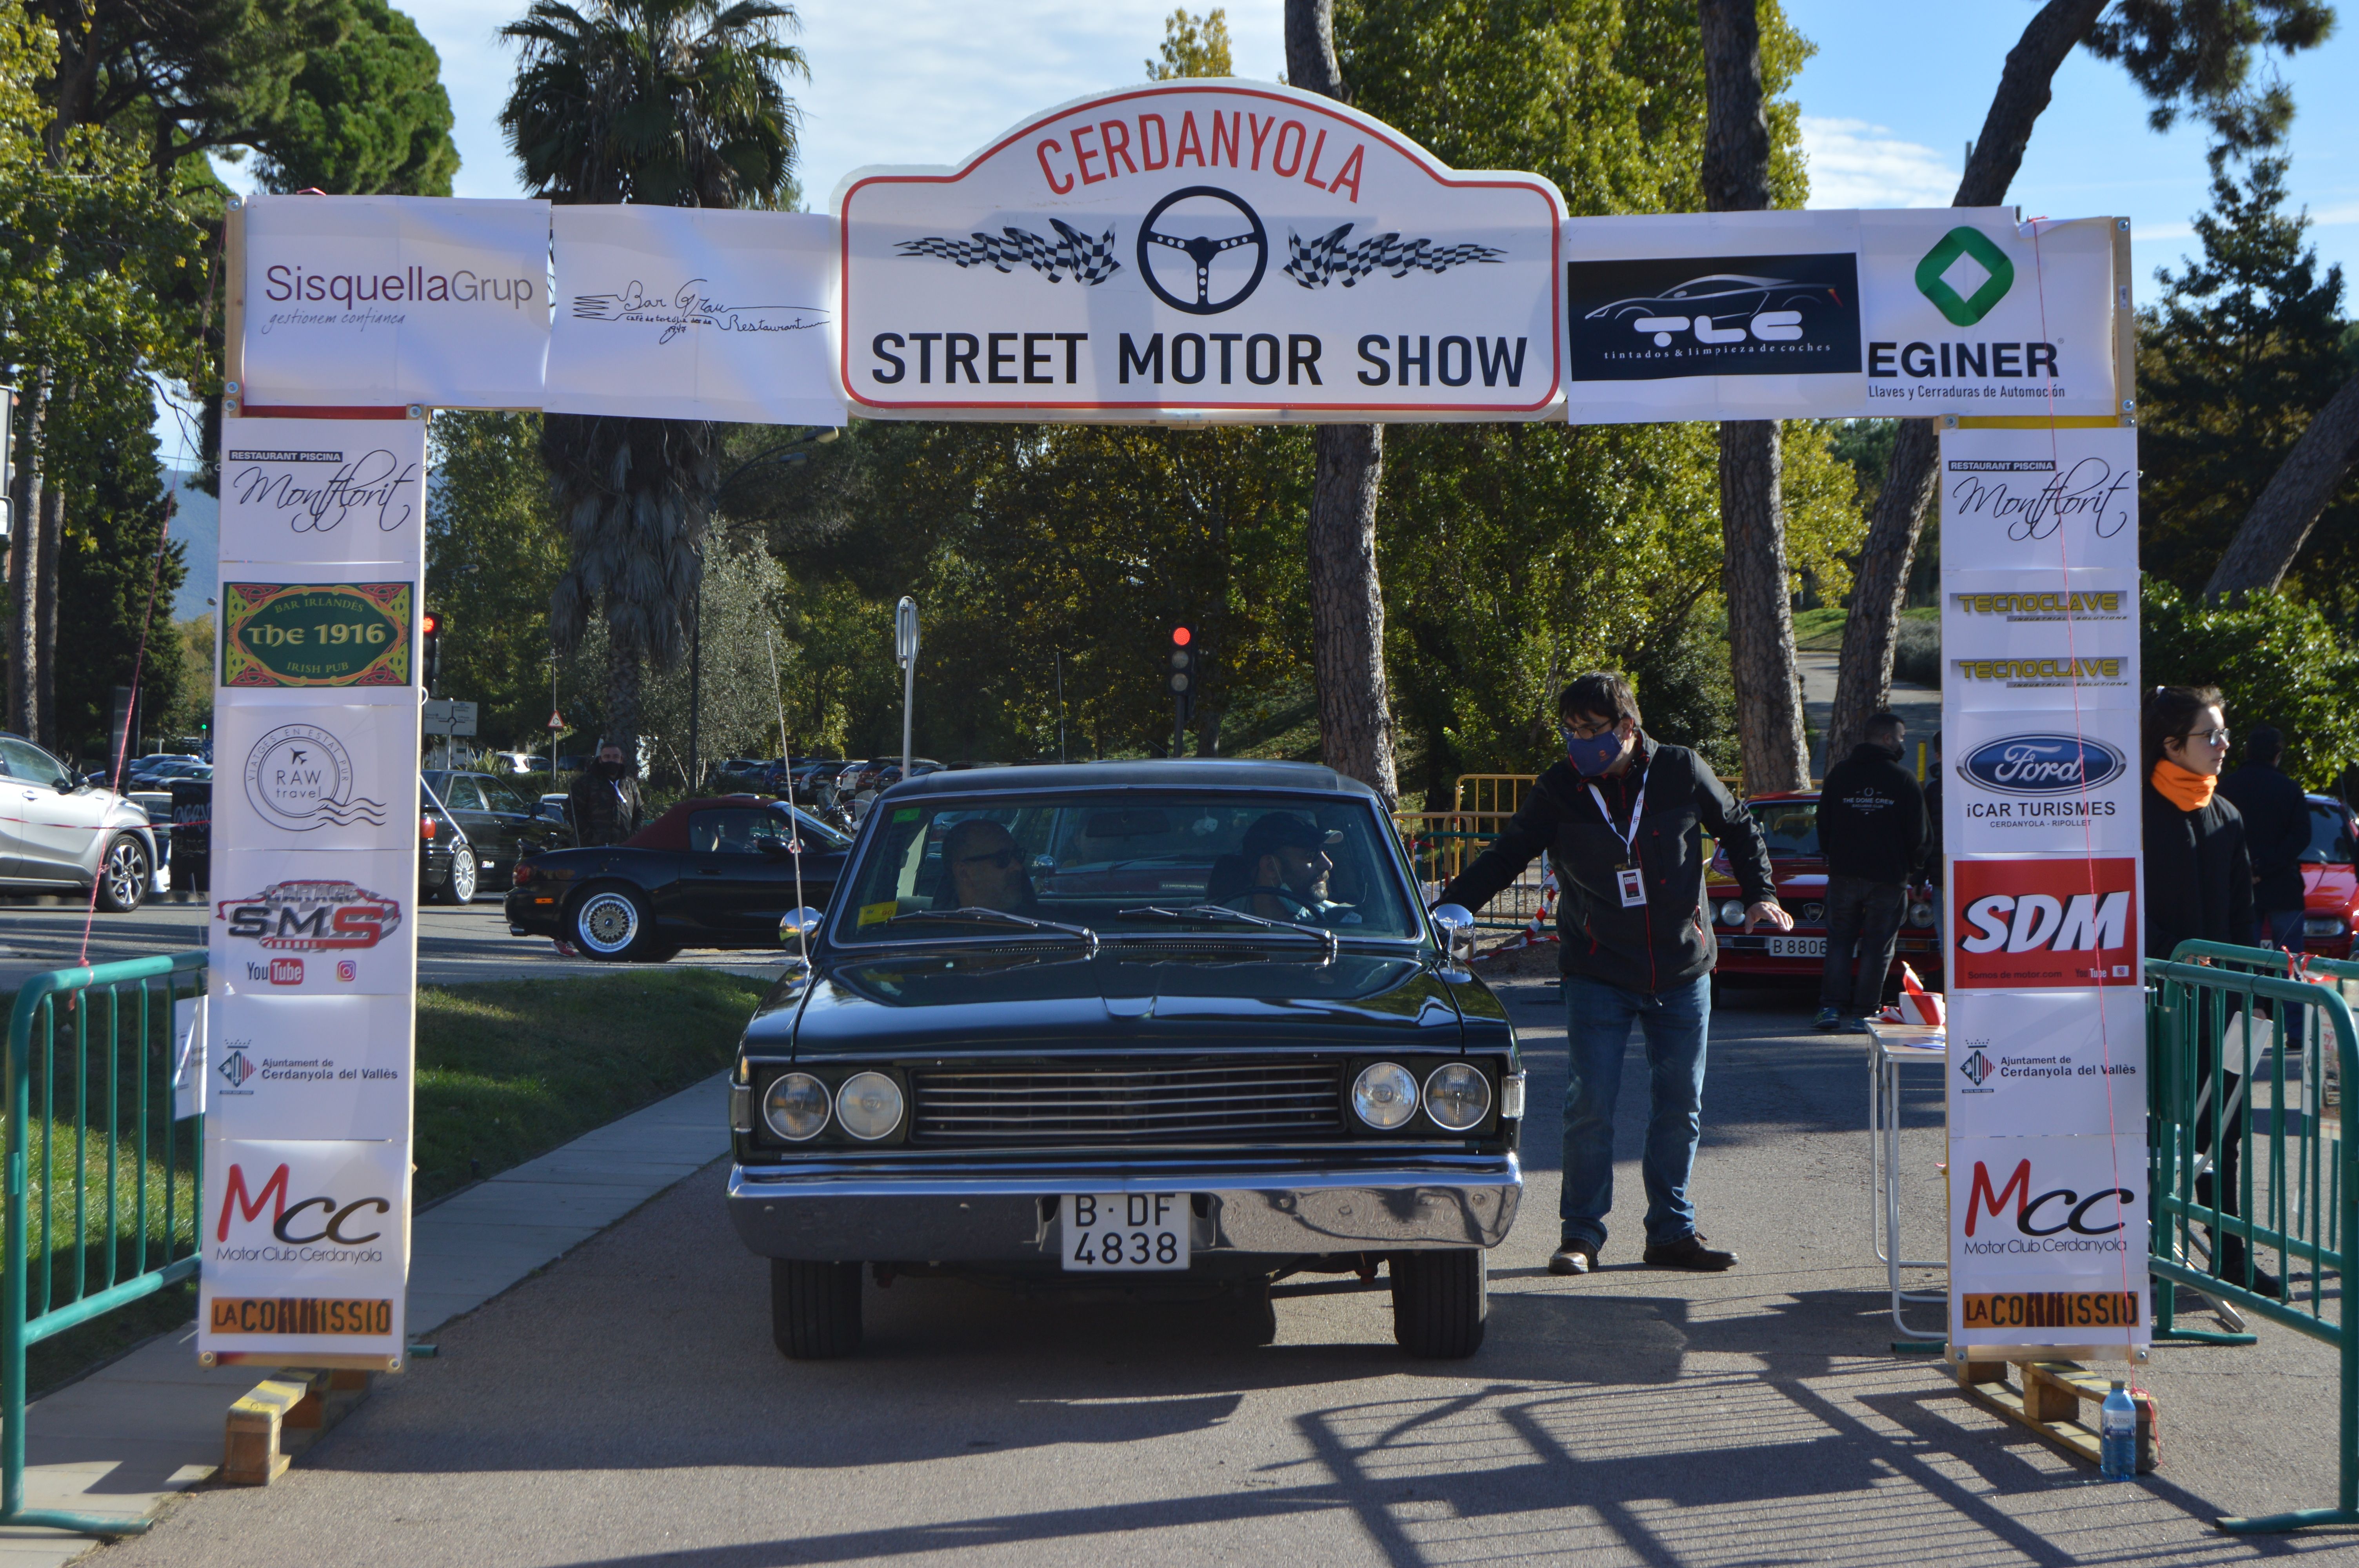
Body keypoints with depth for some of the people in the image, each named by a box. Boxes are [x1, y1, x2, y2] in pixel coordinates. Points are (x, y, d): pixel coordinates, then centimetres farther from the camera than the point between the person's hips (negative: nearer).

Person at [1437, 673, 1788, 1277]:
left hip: (1683, 972, 1)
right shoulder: (1558, 790, -5)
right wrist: (1446, 910, -11)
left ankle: (1672, 1232, 18)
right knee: (1590, 1106, -6)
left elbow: (1738, 830, 12)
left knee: (1680, 1107, 7)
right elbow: (1505, 857, 1)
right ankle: (1581, 1234, 5)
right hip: (1598, 976, -1)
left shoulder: (1682, 772, -4)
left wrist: (1762, 896, 2)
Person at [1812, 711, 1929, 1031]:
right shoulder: (1904, 780, -6)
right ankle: (1859, 1012, 1)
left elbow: (1824, 825, 11)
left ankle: (1832, 1005, 0)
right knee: (1877, 947, 4)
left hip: (1843, 873, 3)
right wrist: (1911, 867, 14)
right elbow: (1917, 835, -3)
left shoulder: (1837, 774, 5)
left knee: (1839, 941, 11)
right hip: (1888, 877, -3)